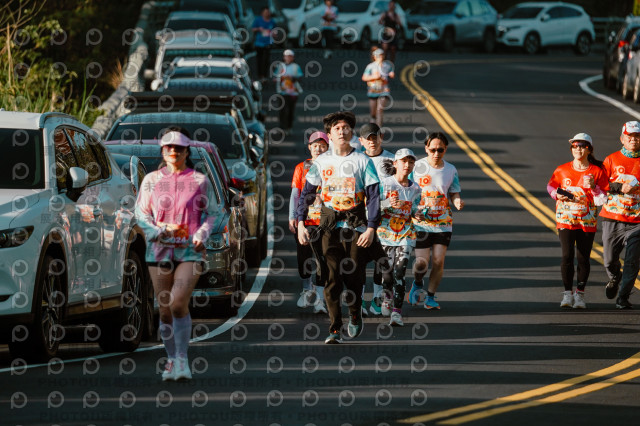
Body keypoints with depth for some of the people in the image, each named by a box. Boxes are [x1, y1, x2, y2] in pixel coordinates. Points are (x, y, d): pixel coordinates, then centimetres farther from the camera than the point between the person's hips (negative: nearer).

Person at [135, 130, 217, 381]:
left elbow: (210, 214, 11)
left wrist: (201, 235, -8)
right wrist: (160, 230, -10)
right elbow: (141, 212, 8)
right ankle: (172, 361, 18)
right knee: (165, 308, 4)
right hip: (159, 250, 2)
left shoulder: (200, 181, 7)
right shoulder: (152, 180, 9)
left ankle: (182, 360, -10)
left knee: (179, 302, -18)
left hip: (190, 251, -2)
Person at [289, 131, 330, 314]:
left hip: (324, 221, -2)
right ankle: (307, 290, 31)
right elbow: (295, 194, 7)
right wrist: (292, 217, -5)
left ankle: (319, 299, -6)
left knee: (323, 260, -8)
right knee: (303, 257, 6)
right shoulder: (301, 168, 9)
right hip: (304, 219, 2)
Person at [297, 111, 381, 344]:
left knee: (354, 276, -1)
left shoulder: (363, 161, 1)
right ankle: (334, 329, -4)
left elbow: (373, 196, -1)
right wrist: (300, 222, 2)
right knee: (332, 277, -6)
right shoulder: (321, 162, 7)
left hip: (356, 225, -1)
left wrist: (371, 228, -11)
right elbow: (307, 193, 11)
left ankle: (355, 315, 27)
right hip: (330, 225, 1)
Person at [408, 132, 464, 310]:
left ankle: (431, 297, 12)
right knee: (422, 262, -7)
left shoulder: (450, 170, 4)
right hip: (421, 222, -2)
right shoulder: (417, 167, -4)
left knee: (438, 261, -5)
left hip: (443, 223, 2)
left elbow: (454, 194, 10)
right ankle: (417, 284, 27)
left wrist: (458, 202, -14)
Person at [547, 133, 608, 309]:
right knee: (567, 256, -10)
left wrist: (593, 187, -19)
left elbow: (602, 200, -1)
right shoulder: (562, 170, 2)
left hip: (587, 222, 0)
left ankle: (580, 294, 16)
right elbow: (551, 186, 18)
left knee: (583, 258, 1)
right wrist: (557, 195, -2)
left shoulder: (597, 172, -1)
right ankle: (568, 293, 3)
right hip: (565, 220, 0)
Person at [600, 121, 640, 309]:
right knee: (610, 261, 6)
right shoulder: (612, 160, 5)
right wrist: (620, 188, -12)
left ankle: (623, 297, 4)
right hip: (612, 218, 1)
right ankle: (614, 280, 39)